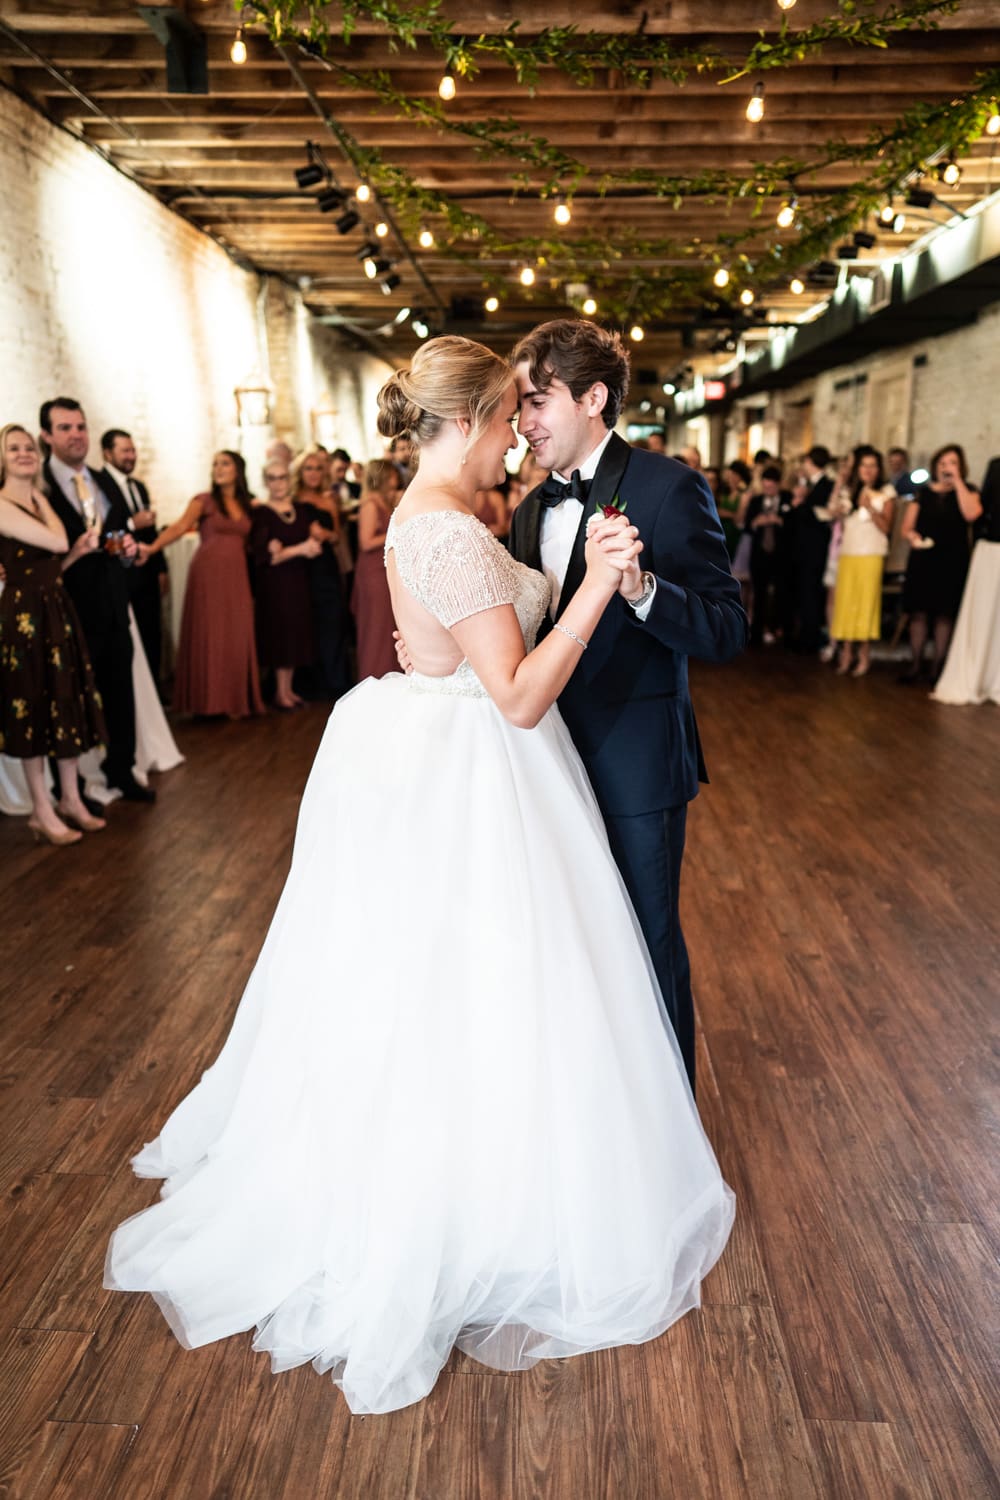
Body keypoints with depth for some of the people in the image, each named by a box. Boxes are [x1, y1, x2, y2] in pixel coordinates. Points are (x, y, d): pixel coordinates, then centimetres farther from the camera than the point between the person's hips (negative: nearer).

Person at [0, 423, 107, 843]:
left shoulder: (39, 501, 14)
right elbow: (57, 542, -21)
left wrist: (83, 547, 4)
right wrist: (42, 503, -7)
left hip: (58, 611, 8)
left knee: (68, 704, 11)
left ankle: (71, 800, 23)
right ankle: (42, 812, 12)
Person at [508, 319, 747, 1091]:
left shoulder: (668, 488, -12)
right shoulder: (532, 511, 10)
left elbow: (727, 631, -17)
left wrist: (641, 587, -34)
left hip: (635, 764, -7)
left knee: (648, 943, 8)